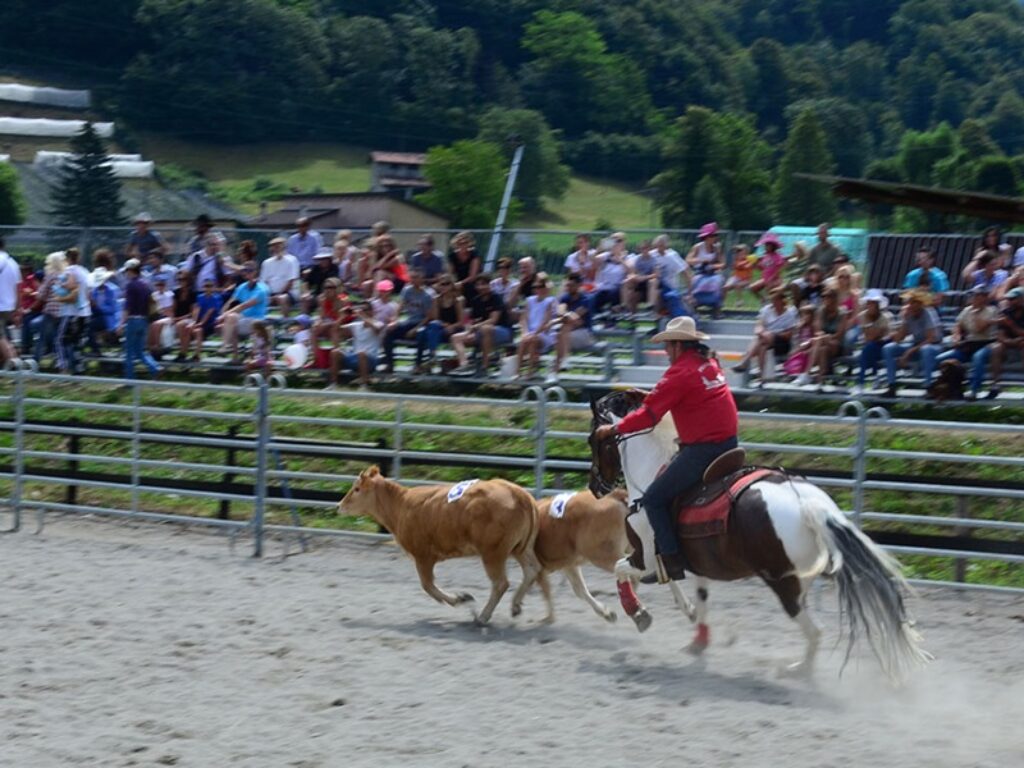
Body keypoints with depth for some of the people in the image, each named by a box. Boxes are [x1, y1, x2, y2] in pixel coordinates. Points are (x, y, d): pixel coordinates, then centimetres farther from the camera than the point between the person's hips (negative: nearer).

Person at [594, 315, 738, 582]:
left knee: (654, 499, -2)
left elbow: (650, 414, -10)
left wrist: (615, 429, 0)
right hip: (729, 442, 10)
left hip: (703, 448, -9)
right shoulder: (709, 363, 13)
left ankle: (671, 561, -7)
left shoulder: (680, 372, -12)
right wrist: (651, 395, 33)